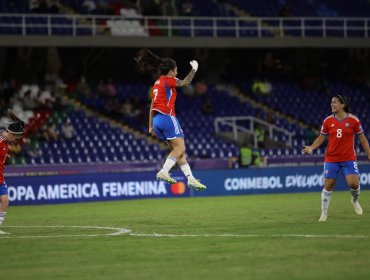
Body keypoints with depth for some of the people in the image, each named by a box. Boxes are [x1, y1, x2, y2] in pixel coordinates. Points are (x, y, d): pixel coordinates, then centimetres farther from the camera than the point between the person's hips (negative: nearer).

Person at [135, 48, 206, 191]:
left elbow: (152, 107, 21)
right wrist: (194, 69, 4)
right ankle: (164, 171, -25)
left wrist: (151, 126, 21)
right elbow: (185, 82, -11)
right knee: (180, 148, -10)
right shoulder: (168, 80, -3)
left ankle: (190, 178, 5)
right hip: (167, 116, -9)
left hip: (157, 119, 9)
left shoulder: (157, 83, 21)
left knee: (178, 149, 8)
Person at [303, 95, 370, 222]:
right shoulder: (328, 121, 0)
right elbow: (321, 138, 8)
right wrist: (311, 148, -10)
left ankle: (355, 200, 19)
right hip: (331, 158, 2)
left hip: (349, 158, -2)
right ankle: (324, 213, 13)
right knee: (328, 185, -1)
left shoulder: (353, 120, -5)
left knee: (353, 183, -16)